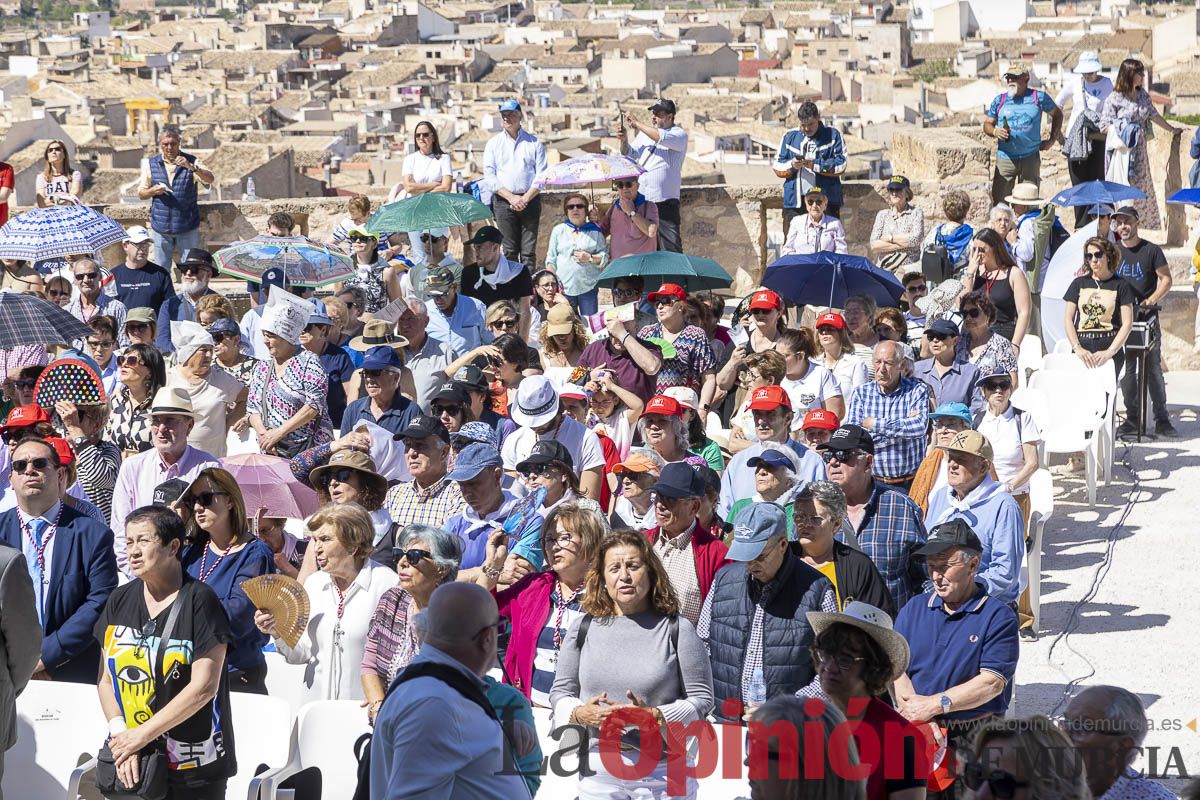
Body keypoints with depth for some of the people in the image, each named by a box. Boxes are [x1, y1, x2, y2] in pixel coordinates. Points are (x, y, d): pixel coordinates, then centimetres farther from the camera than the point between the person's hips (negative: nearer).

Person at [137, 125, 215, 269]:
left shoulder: (191, 162, -1)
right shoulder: (151, 164, 5)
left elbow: (210, 179, -16)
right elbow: (141, 194, 10)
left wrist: (191, 167, -33)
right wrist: (153, 191, -13)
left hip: (188, 228, -1)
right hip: (161, 228, 1)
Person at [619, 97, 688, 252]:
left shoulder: (679, 135, -1)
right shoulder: (644, 133, 16)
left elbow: (662, 138, -20)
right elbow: (630, 155, 11)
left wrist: (637, 123, -14)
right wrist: (624, 140, -9)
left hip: (666, 202, -5)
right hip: (641, 200, 5)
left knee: (671, 248, -7)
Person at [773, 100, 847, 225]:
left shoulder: (833, 135, 4)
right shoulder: (789, 136, 12)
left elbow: (841, 165, -5)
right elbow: (777, 166, 10)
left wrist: (815, 165, -17)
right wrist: (791, 165, -12)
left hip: (826, 201, -2)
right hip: (795, 201, 2)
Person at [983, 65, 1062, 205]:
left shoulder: (1039, 98, 3)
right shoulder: (999, 100, 6)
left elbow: (1057, 115, 17)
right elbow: (987, 124, 10)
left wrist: (1052, 140, 10)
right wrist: (994, 131, -13)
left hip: (1031, 158, 0)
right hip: (1005, 159, 0)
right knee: (999, 200, -7)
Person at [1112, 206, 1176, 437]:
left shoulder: (1151, 250, -1)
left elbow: (1166, 280, 0)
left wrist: (1150, 301, -13)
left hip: (1147, 318, -3)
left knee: (1152, 369, -3)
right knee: (1126, 370, 4)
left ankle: (1162, 420, 0)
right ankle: (1132, 418, 11)